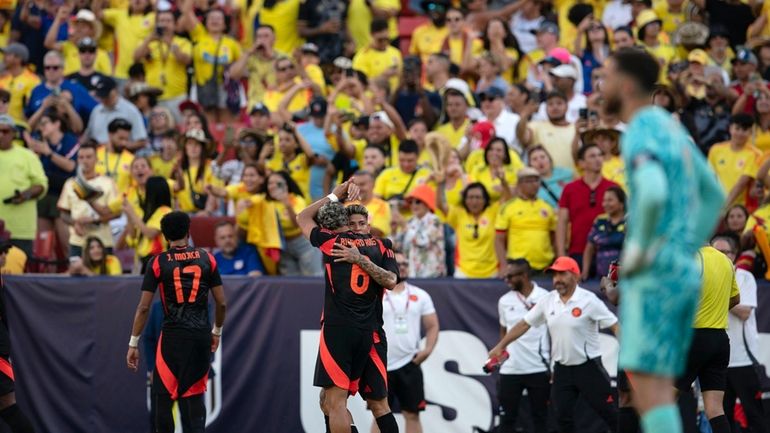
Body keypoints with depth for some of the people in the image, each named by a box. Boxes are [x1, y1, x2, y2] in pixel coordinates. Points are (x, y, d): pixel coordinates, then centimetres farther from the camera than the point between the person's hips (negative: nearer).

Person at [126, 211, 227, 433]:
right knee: (194, 395, 12)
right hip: (202, 336, 3)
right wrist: (217, 331, 23)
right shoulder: (207, 259, 4)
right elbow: (222, 303, 7)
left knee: (163, 396, 5)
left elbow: (144, 307, -4)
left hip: (173, 336, -3)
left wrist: (133, 343, 2)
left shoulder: (158, 263, -3)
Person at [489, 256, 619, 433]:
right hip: (562, 370, 5)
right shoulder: (547, 301, 3)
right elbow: (524, 324, 11)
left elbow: (615, 325, -15)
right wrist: (500, 346, 11)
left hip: (588, 367, -5)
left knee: (608, 412, -3)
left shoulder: (589, 301, -12)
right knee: (563, 417, 5)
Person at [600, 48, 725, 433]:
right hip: (682, 274, 10)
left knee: (650, 387, -11)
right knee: (655, 388, 11)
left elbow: (653, 193, -34)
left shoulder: (639, 134, -13)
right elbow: (713, 195, 27)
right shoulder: (671, 128, 18)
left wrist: (639, 249, -19)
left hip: (655, 276, -10)